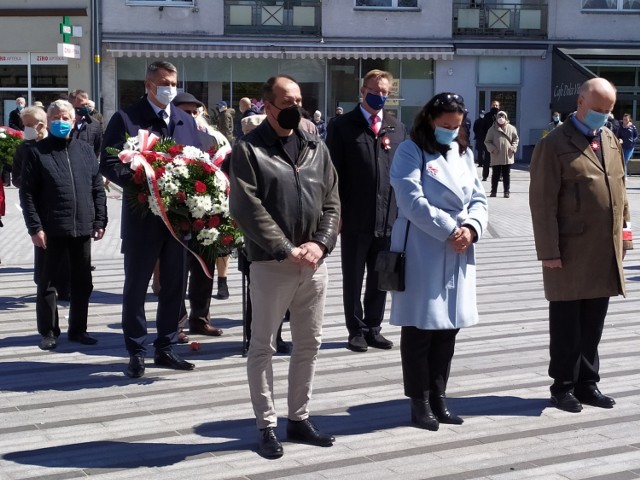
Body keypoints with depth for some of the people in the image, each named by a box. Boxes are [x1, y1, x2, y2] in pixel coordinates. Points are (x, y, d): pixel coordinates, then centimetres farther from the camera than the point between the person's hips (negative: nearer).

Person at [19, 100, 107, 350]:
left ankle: (78, 329, 22)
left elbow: (98, 189, 10)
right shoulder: (37, 151, -1)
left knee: (82, 282, 10)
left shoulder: (85, 150, 9)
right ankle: (48, 332, 17)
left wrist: (100, 221, 3)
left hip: (82, 228, 3)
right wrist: (35, 227, -12)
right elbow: (27, 193, -5)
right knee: (47, 282, 6)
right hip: (51, 229, -3)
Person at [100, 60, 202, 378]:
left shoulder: (187, 121, 13)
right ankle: (136, 353, 15)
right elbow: (109, 164, -7)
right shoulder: (125, 119, -3)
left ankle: (165, 349, 22)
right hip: (143, 215, -5)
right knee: (136, 286, 4)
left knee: (174, 285, 10)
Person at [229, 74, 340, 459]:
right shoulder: (249, 149, -6)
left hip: (314, 263, 5)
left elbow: (332, 202, 9)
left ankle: (300, 419, 25)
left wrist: (320, 243, -8)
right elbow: (247, 208, -13)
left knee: (309, 344, 12)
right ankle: (267, 426, 14)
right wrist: (286, 249, -16)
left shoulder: (316, 148, 10)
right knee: (264, 346, 3)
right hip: (271, 264, -5)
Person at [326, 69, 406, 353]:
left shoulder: (397, 128, 10)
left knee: (380, 278, 11)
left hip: (389, 217, 3)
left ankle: (373, 328, 23)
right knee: (353, 279, 7)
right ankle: (356, 330, 18)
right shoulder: (342, 126, -1)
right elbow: (334, 173, -4)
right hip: (355, 218, -3)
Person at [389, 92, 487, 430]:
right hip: (421, 253, -6)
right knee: (419, 327, 0)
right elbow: (413, 202, -15)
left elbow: (478, 198, 10)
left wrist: (471, 227, -10)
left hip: (457, 254, 6)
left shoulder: (464, 153, 15)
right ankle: (419, 402, 10)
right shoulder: (410, 152, -5)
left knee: (448, 327, 10)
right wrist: (450, 230, -16)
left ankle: (438, 397, 21)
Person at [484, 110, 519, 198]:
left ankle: (507, 191, 13)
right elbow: (487, 141, 1)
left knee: (506, 175, 7)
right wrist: (492, 148, -14)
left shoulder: (511, 128, 4)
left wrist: (513, 147, -7)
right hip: (496, 157, -1)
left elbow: (516, 139, 9)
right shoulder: (492, 129, 0)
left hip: (508, 157, 1)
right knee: (495, 175, 4)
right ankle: (493, 191, 13)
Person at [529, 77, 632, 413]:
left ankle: (587, 382, 25)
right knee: (567, 323, 6)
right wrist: (549, 251, -16)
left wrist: (623, 232, 12)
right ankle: (563, 386, 18)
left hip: (606, 252, 6)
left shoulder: (611, 140, 13)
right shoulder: (554, 145, -9)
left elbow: (620, 189, 19)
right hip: (571, 253, -6)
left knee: (593, 323, 13)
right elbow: (543, 202, -13)